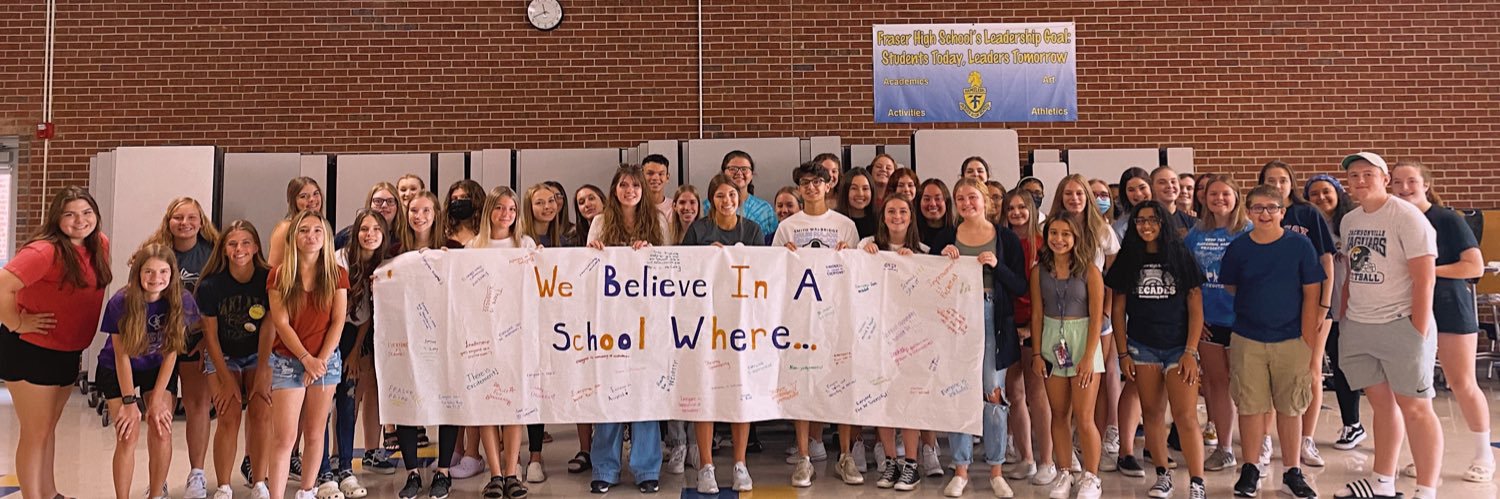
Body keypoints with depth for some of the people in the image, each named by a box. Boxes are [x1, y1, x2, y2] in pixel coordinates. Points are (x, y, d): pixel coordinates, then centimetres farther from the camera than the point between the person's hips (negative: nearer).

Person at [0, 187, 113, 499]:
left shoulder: (100, 245, 1)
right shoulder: (44, 251, -23)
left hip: (69, 352, 8)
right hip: (31, 351, -8)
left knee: (50, 426, 20)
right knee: (35, 433, 0)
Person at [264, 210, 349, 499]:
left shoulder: (337, 275, 2)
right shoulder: (279, 275, -1)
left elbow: (338, 322, -1)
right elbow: (281, 323, -6)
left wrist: (320, 360, -9)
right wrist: (306, 359, -13)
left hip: (326, 361, 2)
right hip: (287, 362, -2)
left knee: (314, 434, 8)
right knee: (284, 437, -7)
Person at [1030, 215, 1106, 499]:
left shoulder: (1089, 271, -6)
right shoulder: (1039, 271, 2)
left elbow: (1096, 318, -6)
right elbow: (1037, 315, 5)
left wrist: (1089, 357, -12)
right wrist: (1036, 353, 0)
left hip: (1082, 340, -3)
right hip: (1051, 342, 3)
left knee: (1083, 419, -3)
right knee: (1059, 415, 9)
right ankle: (1065, 475, 21)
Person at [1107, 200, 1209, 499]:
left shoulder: (1182, 258, 0)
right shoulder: (1128, 260, 5)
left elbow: (1195, 308, -1)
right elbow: (1118, 309, 6)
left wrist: (1191, 352, -8)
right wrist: (1123, 354, 0)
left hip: (1179, 347, -2)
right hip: (1142, 348, 2)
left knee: (1186, 416, -9)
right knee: (1152, 414, 7)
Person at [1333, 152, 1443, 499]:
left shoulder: (1406, 216, -10)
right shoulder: (1349, 221, 10)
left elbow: (1425, 278, -13)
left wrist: (1419, 332, -16)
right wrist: (1344, 318, 11)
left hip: (1400, 325, -6)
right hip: (1357, 327, 6)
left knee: (1414, 407, -2)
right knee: (1381, 403, 14)